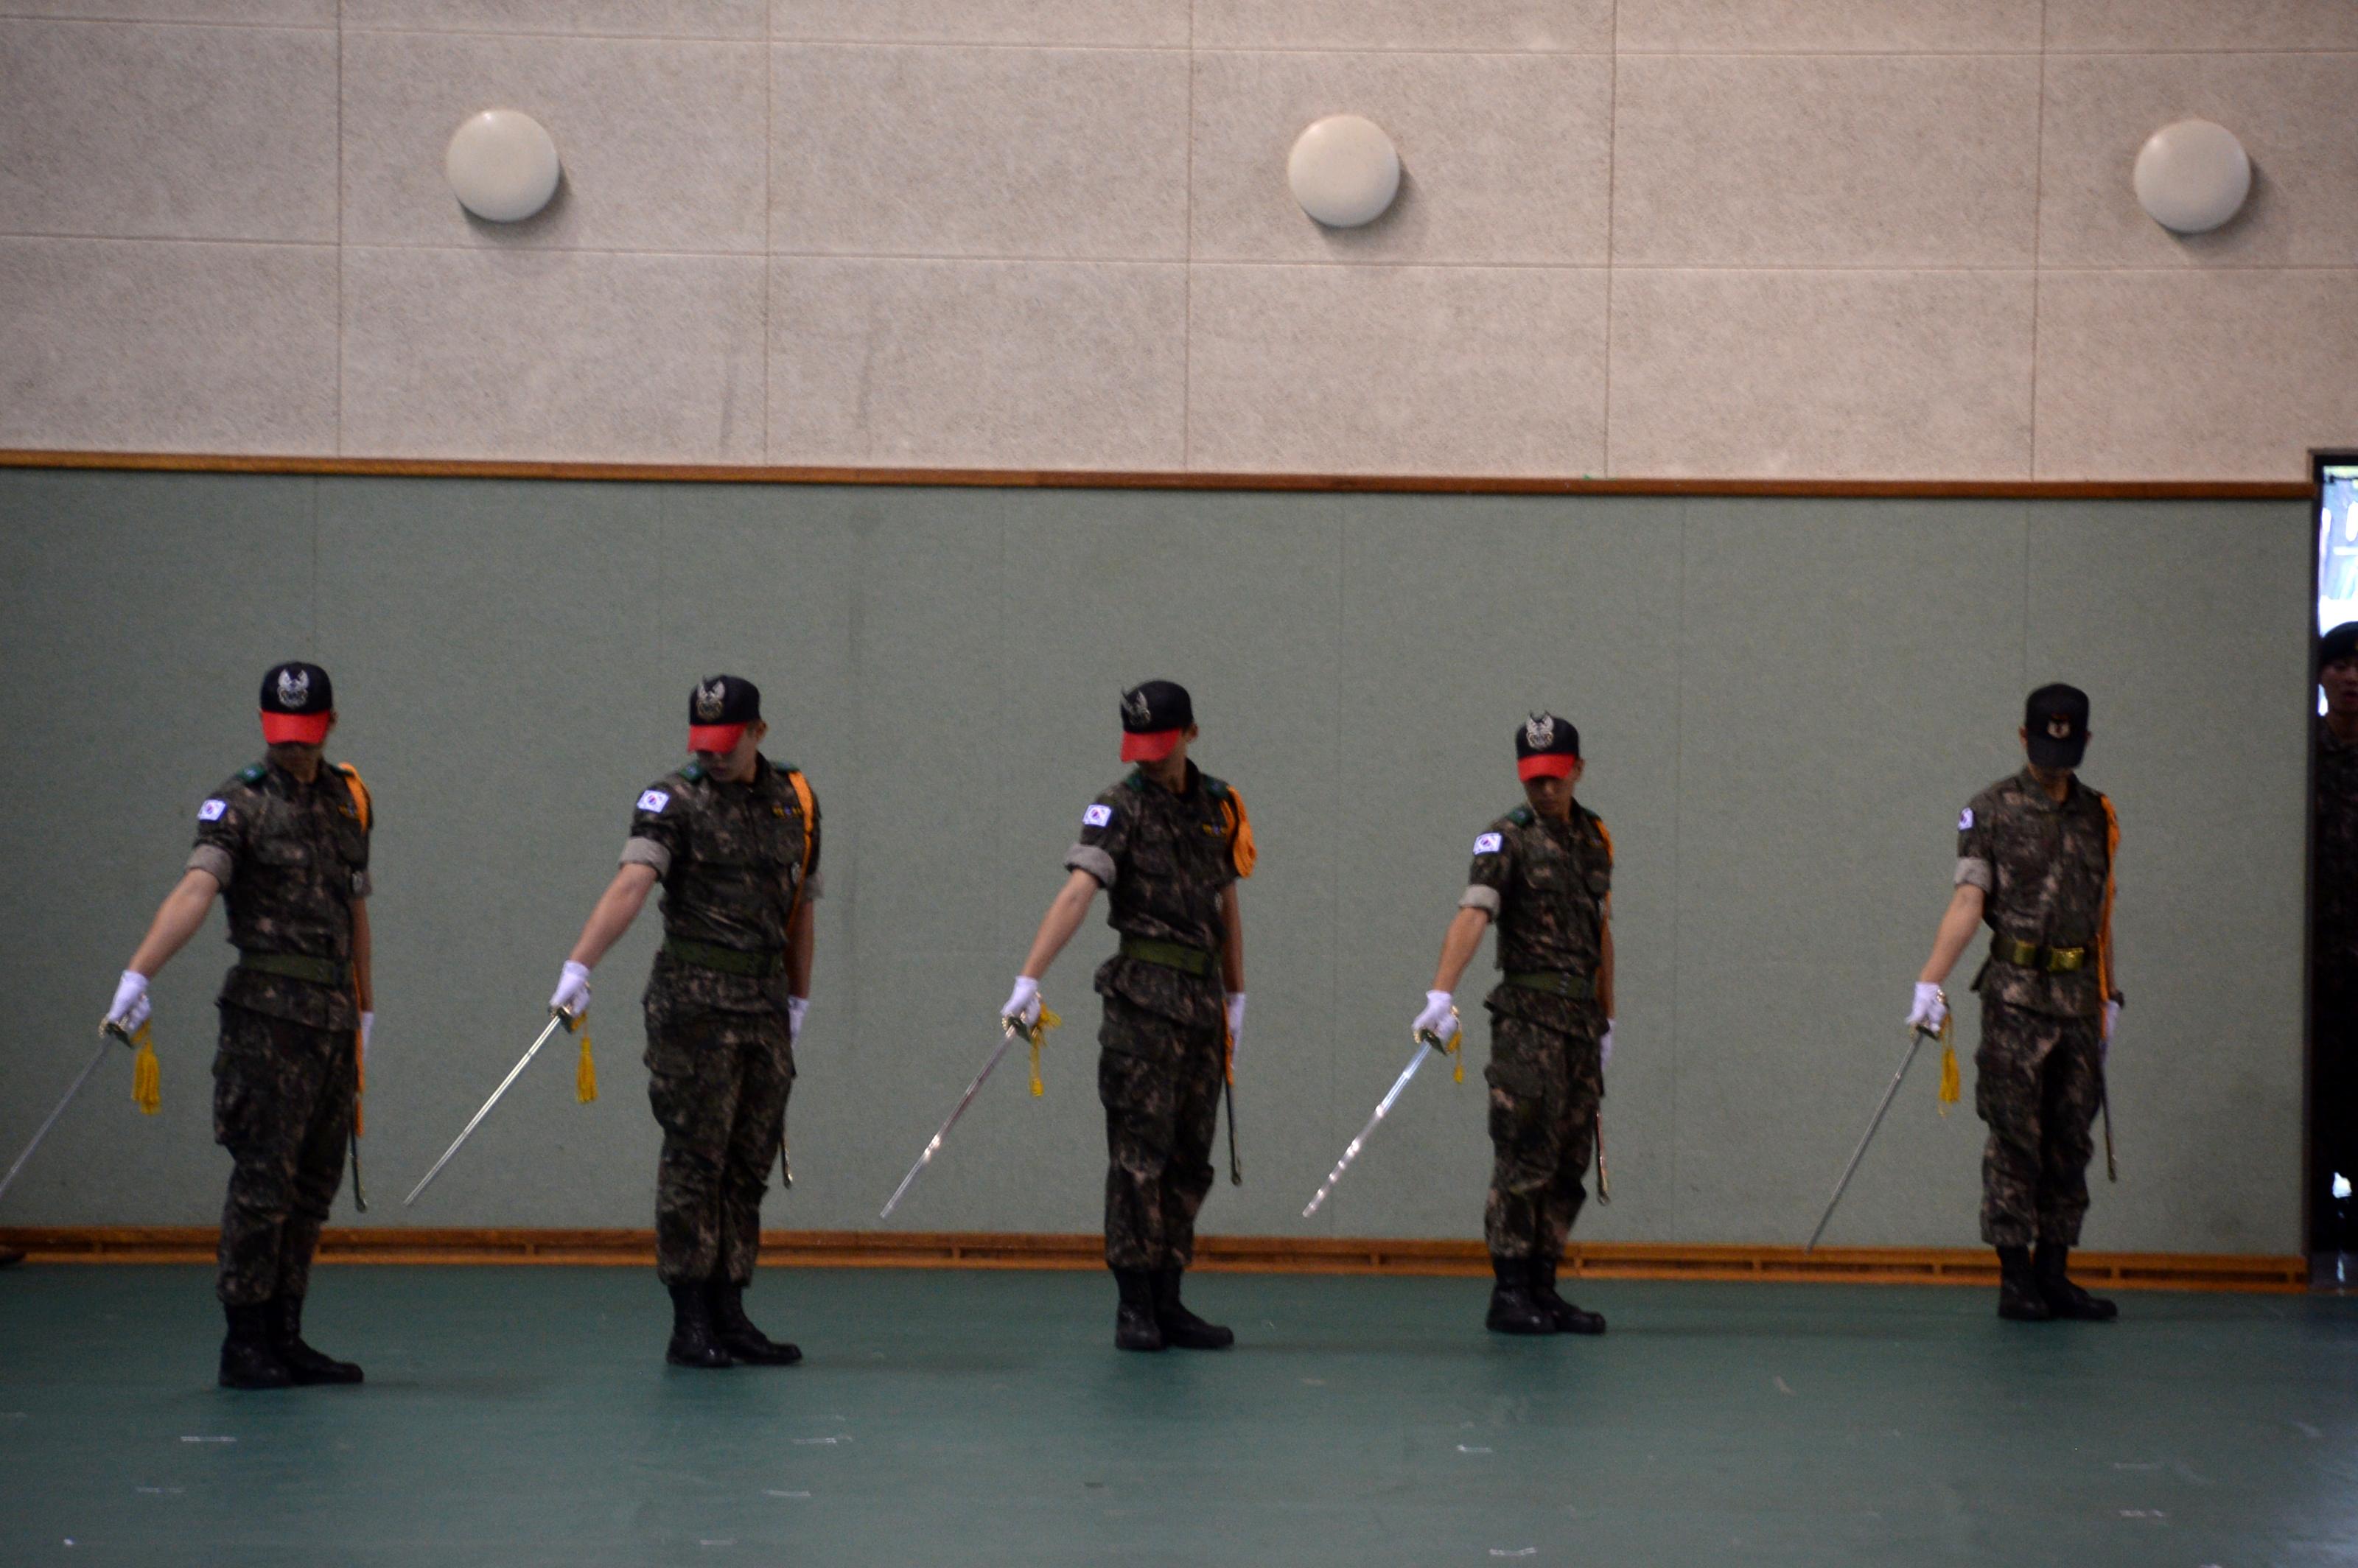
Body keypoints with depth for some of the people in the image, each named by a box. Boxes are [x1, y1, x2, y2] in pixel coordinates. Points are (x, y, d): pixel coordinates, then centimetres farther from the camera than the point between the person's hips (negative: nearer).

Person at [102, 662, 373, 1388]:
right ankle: (245, 1344, -3)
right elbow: (194, 891, -21)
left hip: (334, 1014, 6)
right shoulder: (240, 803, -6)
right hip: (269, 1010, -6)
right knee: (263, 1179, -7)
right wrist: (137, 976, -33)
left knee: (312, 1188, 8)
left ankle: (284, 1339, 13)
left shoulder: (349, 798, 14)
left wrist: (366, 1009, 21)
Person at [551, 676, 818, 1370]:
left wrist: (798, 1000, 19)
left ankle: (729, 1317, 12)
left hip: (765, 1007, 5)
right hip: (694, 1003, -5)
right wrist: (578, 966, -32)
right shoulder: (674, 800, -6)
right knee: (695, 1160, -5)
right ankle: (689, 1324, -2)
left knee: (748, 1167, 7)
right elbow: (632, 882, -21)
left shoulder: (795, 801, 11)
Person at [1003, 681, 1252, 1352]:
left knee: (1190, 1159, 7)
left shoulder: (1219, 806, 12)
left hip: (1203, 996, 6)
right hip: (1145, 996, -6)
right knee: (1140, 1153, -6)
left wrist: (1235, 999, 18)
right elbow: (1078, 893, -19)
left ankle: (1168, 1303, 12)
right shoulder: (1121, 808, -6)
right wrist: (1029, 980, -30)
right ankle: (1134, 1305, -3)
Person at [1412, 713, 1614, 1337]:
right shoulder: (1507, 839, -6)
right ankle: (1509, 1293, -8)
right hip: (1528, 1017, -6)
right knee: (1526, 1157, -10)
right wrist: (1442, 992, -35)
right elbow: (1473, 914, -21)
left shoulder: (1595, 837, 15)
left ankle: (1541, 1290, 11)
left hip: (1581, 1022, 6)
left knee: (1568, 1164, 6)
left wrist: (1606, 1019, 20)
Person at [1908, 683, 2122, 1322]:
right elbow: (1969, 899, -10)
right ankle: (2015, 1276, -1)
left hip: (2079, 1001, 5)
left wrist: (2109, 998, 19)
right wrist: (1931, 981, -21)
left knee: (2070, 1140, 5)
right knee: (2016, 1137, -5)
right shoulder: (1991, 810, -1)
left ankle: (2054, 1274, 10)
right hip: (2016, 998, -5)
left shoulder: (2097, 816, 14)